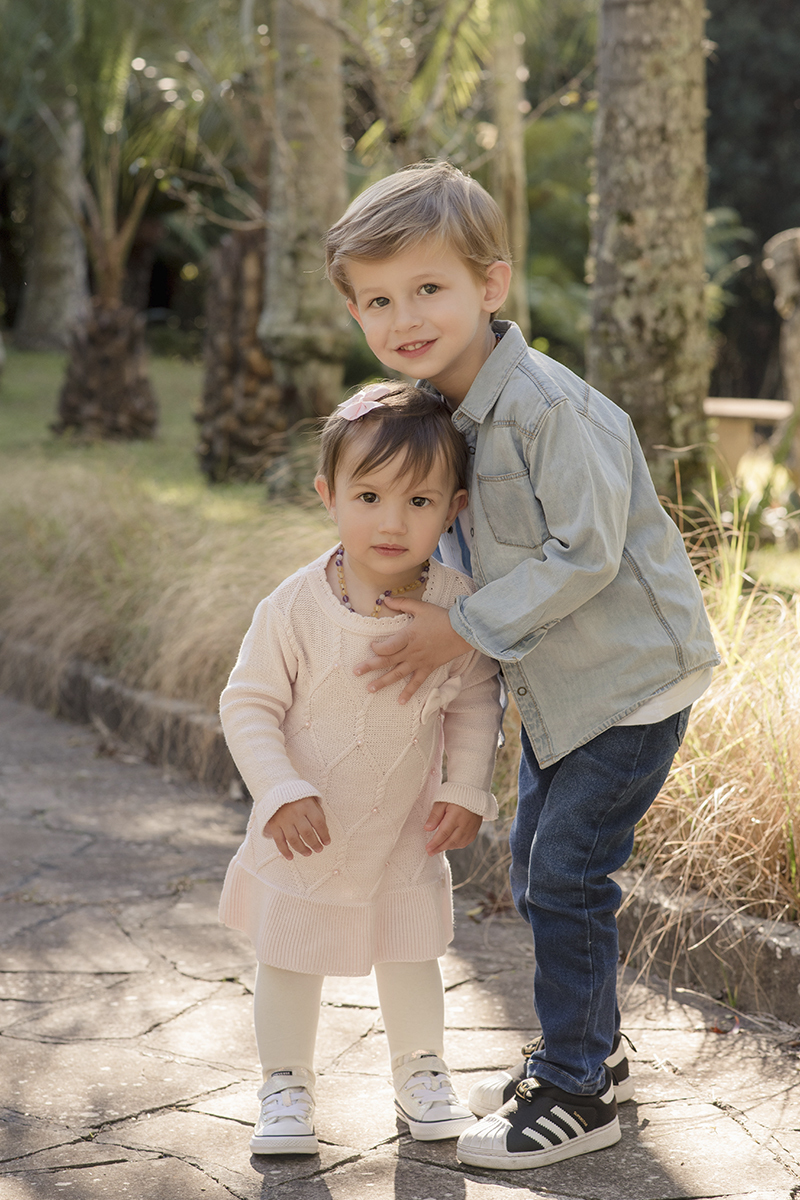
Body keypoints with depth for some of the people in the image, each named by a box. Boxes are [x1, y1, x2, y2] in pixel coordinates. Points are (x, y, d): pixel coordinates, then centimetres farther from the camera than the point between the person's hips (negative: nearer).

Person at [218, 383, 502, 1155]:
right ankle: (286, 1088, 32)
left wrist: (466, 790, -6)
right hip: (306, 829, -2)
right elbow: (247, 704, -15)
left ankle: (421, 1076, 39)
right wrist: (282, 793, -24)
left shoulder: (458, 605, -17)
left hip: (406, 830, 2)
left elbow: (476, 696, -1)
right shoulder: (297, 608, -24)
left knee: (410, 955, 17)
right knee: (289, 960, 11)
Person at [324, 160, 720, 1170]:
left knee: (566, 876, -6)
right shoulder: (437, 411, 3)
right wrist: (422, 615, -3)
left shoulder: (548, 408, -25)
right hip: (558, 686, 9)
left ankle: (576, 1095, 8)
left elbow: (583, 554, -26)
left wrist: (463, 629, -21)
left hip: (631, 677, -9)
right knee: (536, 870, 17)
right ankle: (588, 1052, 34)